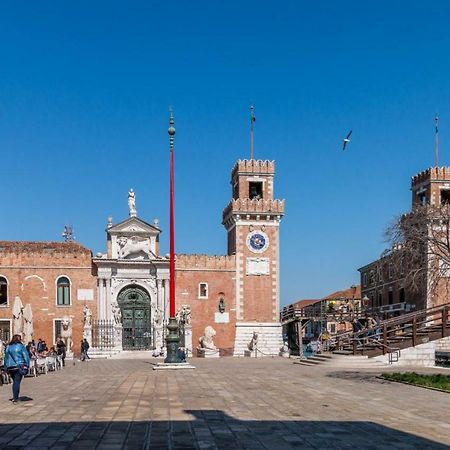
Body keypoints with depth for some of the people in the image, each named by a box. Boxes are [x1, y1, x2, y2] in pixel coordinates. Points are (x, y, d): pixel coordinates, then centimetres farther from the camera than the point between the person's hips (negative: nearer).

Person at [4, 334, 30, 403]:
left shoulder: (8, 347, 10)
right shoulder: (21, 346, -3)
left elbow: (6, 358, 13)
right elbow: (26, 356, -4)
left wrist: (6, 368, 16)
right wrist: (27, 365, 3)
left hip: (10, 367, 5)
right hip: (19, 366, -5)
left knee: (15, 382, 17)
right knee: (17, 382, -4)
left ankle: (15, 397, 20)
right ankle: (15, 398, -8)